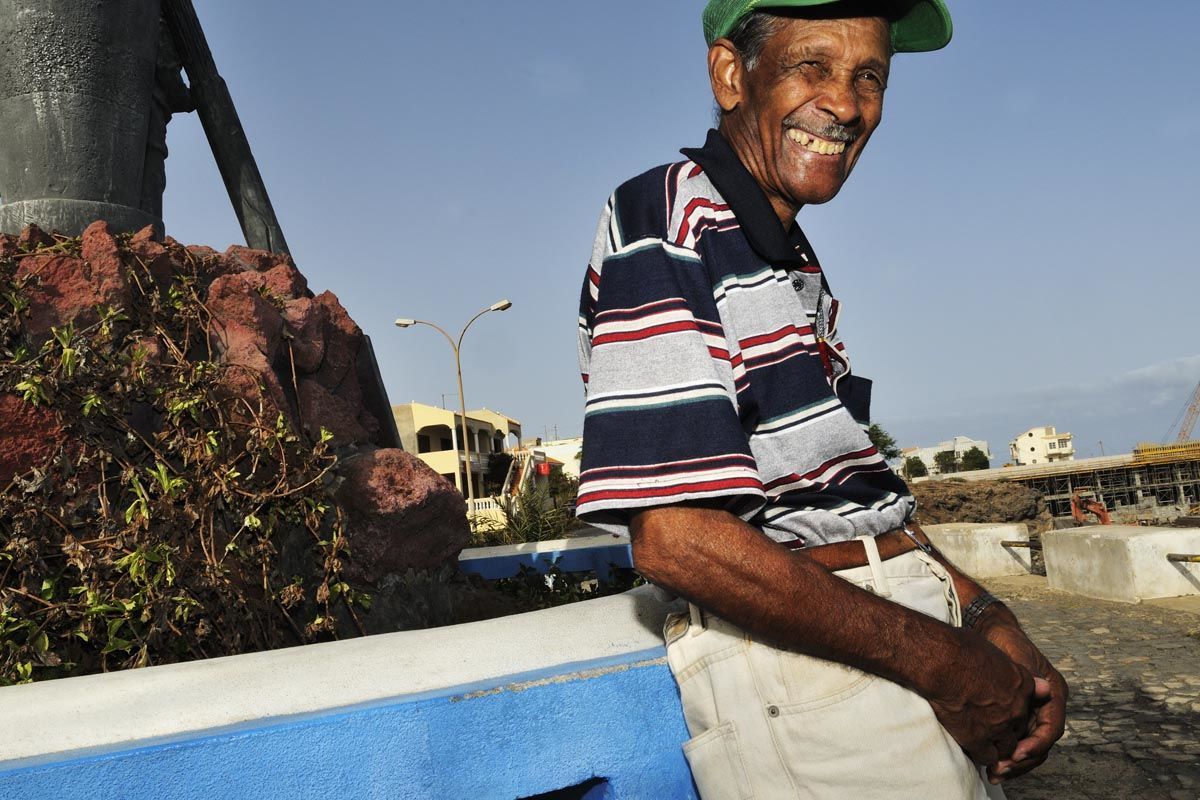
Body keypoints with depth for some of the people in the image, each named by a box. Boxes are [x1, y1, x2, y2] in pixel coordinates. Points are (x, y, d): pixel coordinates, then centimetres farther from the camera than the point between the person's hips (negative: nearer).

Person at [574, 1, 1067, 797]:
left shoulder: (795, 262, 14)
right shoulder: (664, 225, -15)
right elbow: (677, 539, -24)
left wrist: (984, 617, 2)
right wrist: (936, 658, -16)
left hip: (904, 635, 9)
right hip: (798, 675, -9)